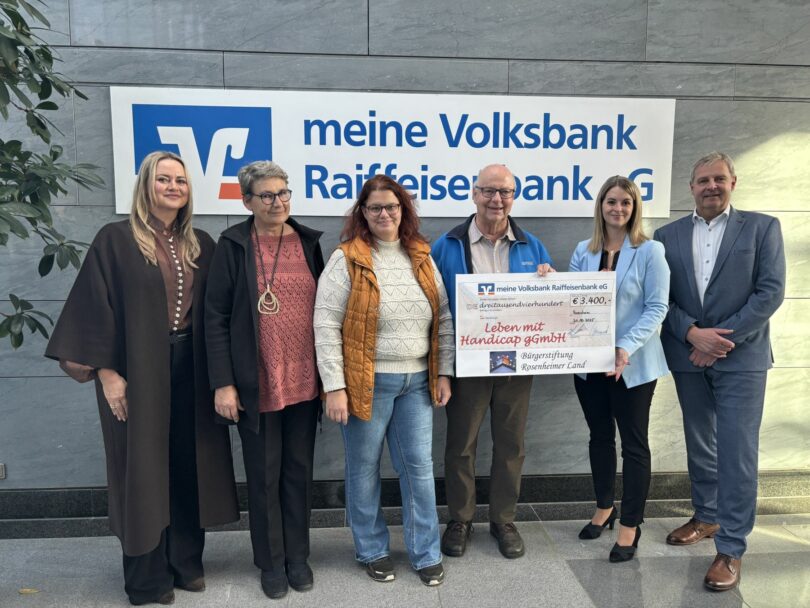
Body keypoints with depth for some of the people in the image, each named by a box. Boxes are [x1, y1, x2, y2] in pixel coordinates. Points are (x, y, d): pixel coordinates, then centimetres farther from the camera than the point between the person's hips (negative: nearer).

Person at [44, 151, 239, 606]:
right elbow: (95, 307, -7)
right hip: (139, 371, -4)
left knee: (189, 466, 11)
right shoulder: (116, 240, -4)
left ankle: (187, 562, 28)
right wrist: (105, 371, -12)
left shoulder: (201, 245, 9)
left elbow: (213, 312, 11)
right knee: (143, 469, 6)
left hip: (190, 370, 4)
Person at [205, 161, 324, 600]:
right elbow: (216, 318, -7)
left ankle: (298, 556, 31)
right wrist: (223, 383, -12)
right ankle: (271, 561, 29)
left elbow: (321, 307, 9)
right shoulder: (232, 246, -5)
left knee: (299, 471, 14)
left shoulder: (308, 242, 5)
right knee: (263, 476, 11)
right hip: (257, 384, -3)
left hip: (304, 381, 3)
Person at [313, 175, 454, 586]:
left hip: (416, 381, 4)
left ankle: (426, 554, 26)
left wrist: (443, 373, 6)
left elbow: (443, 320, 11)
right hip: (366, 382, -3)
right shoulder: (347, 259, -7)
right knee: (364, 468, 10)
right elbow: (326, 326, -10)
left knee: (419, 466, 9)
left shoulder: (421, 258, 7)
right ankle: (372, 551, 30)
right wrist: (335, 387, -14)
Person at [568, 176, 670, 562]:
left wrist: (627, 347, -23)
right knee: (600, 436, 16)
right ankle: (604, 508, 34)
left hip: (633, 364, -4)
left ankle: (630, 525, 19)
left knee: (633, 442, 6)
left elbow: (657, 307, -10)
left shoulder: (650, 252, -7)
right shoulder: (583, 251, 6)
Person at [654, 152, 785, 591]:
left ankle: (730, 550, 7)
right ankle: (707, 518, 34)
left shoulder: (762, 227, 1)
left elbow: (771, 292, -8)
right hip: (687, 357, 3)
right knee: (699, 445, 16)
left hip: (741, 357, -3)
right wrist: (693, 333, -14)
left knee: (736, 453, -3)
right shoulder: (667, 236, 7)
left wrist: (724, 338, -14)